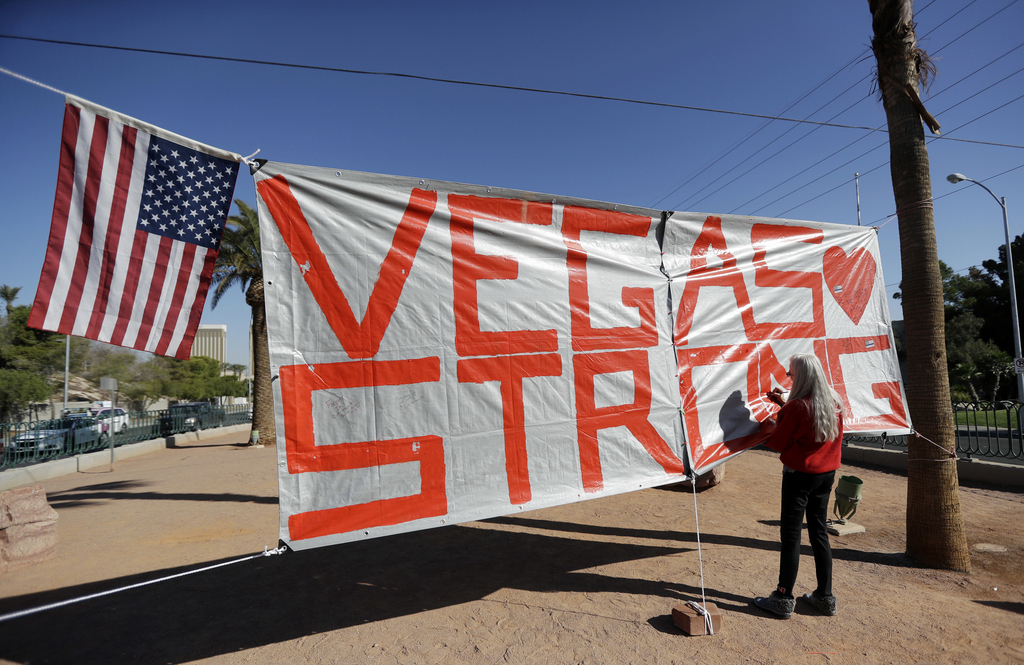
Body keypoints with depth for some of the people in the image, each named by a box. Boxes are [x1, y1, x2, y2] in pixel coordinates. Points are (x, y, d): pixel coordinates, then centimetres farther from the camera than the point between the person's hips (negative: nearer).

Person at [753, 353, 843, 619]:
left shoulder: (797, 407, -20)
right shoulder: (835, 402, 2)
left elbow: (777, 444, -12)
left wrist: (777, 417, 5)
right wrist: (784, 405, 12)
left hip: (800, 475, -7)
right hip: (826, 474, 7)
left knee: (791, 535, 1)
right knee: (819, 532, 16)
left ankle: (784, 599, 9)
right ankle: (825, 597, 24)